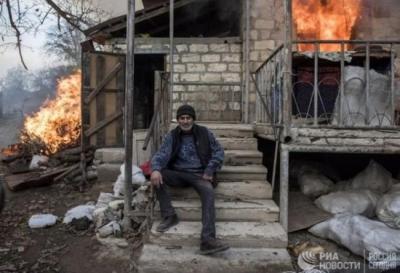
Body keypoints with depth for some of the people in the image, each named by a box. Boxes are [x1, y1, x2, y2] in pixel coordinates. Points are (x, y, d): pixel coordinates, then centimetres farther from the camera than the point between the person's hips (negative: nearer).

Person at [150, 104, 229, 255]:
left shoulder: (204, 132, 5)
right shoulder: (172, 136, 6)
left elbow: (218, 152, 7)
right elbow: (162, 154, -8)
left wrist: (209, 170, -7)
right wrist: (155, 169, -31)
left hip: (199, 174, -2)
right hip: (178, 174, 2)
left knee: (208, 192, -33)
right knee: (157, 175, -26)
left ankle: (207, 240, -40)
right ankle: (169, 215, -20)